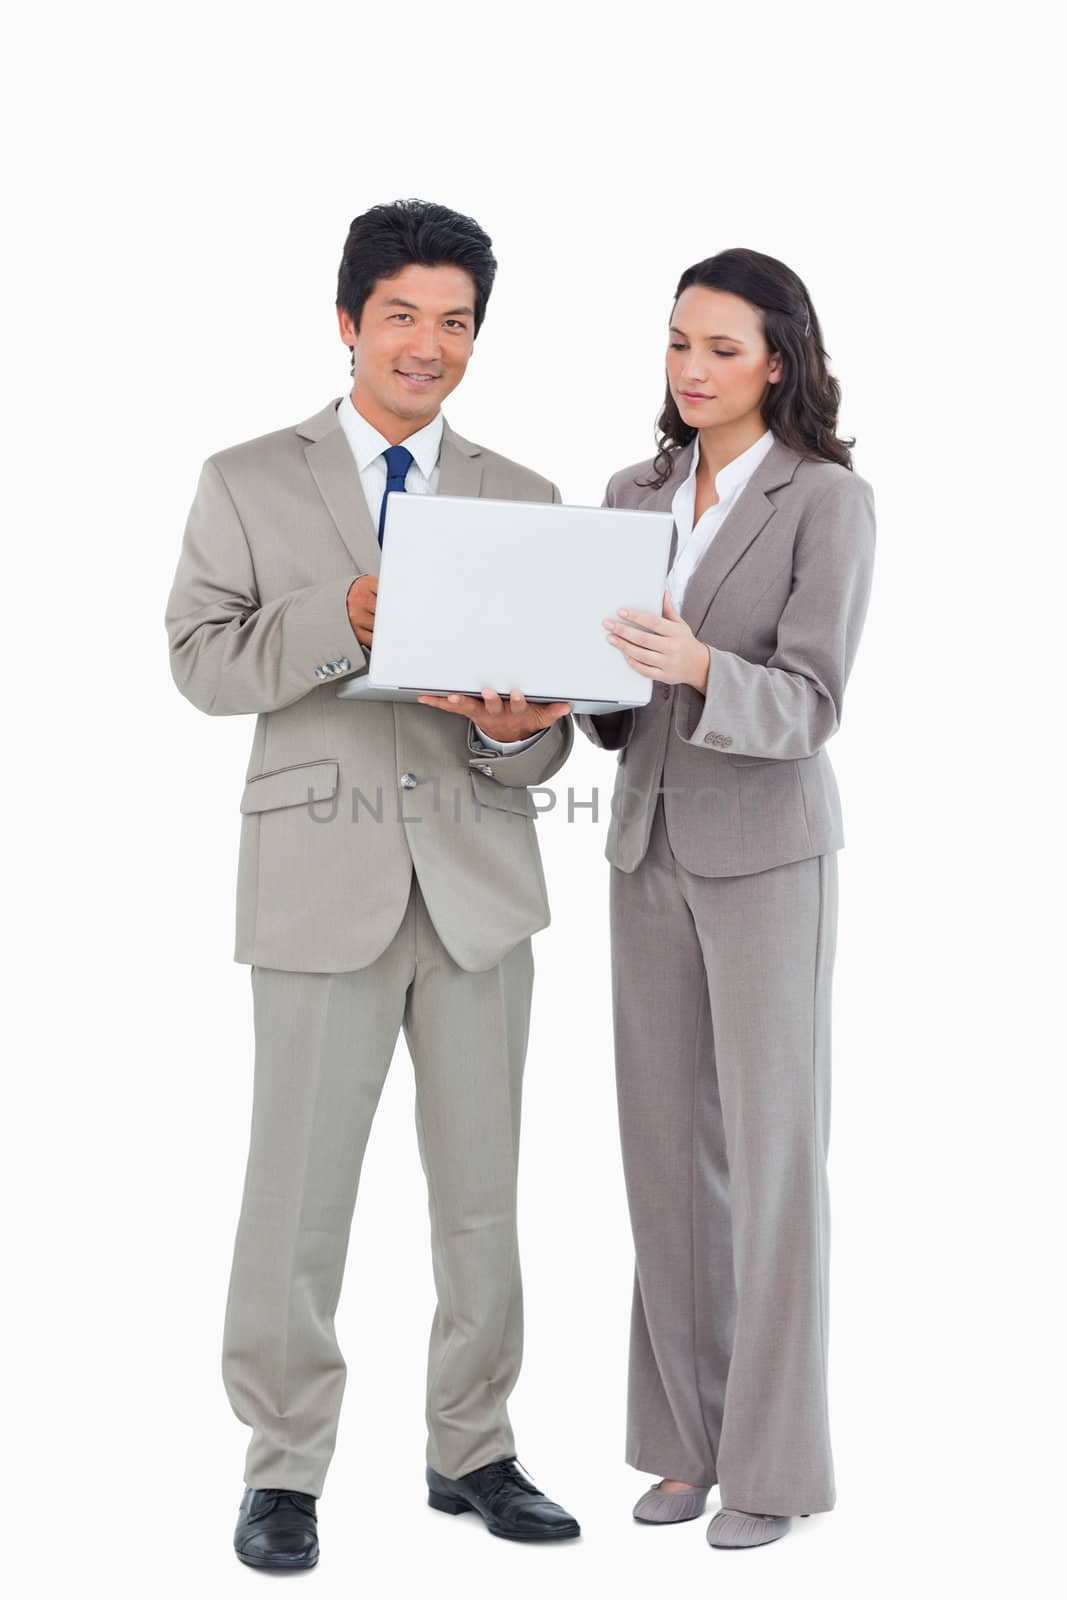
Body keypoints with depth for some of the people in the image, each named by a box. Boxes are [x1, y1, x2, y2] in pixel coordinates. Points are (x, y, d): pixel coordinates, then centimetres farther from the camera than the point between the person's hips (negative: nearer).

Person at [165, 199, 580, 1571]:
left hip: (479, 876, 3)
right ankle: (284, 1468, 16)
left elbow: (547, 712, 6)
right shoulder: (248, 483, 4)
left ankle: (471, 1448, 25)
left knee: (480, 1183, 10)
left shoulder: (522, 502, 9)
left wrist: (513, 729, -18)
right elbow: (200, 659, -4)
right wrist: (348, 619, -19)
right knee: (299, 1185, 1)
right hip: (322, 875, -3)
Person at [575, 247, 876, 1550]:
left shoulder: (829, 502, -9)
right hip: (650, 844, 6)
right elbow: (616, 701, 10)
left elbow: (807, 706, -18)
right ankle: (687, 1435, 20)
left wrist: (695, 666, -37)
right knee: (667, 1146, 8)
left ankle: (773, 1457, 9)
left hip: (767, 853, -6)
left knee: (771, 1151, -2)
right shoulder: (633, 497, 9)